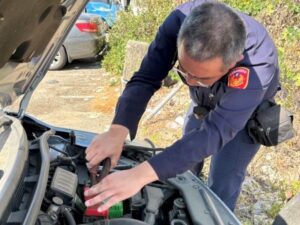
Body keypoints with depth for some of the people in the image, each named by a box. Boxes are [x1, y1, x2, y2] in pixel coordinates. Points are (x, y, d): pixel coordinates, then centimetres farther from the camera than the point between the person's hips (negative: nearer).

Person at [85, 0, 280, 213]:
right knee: (185, 165, 19)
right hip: (204, 103, 4)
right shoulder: (179, 21, -37)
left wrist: (141, 174, -62)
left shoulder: (257, 68, -48)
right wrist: (117, 131, -55)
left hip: (248, 112, -4)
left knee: (222, 189, -4)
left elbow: (214, 132, -52)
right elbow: (145, 80, -36)